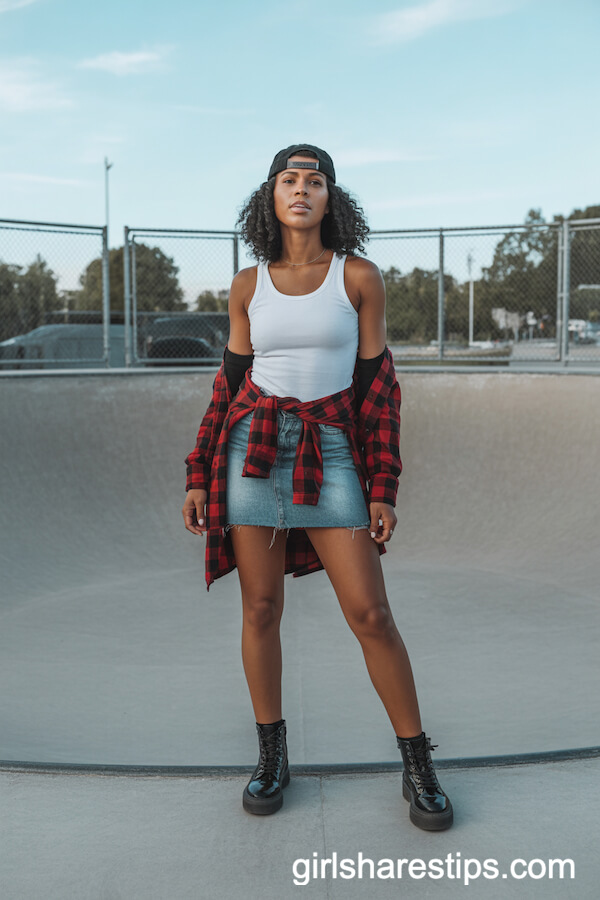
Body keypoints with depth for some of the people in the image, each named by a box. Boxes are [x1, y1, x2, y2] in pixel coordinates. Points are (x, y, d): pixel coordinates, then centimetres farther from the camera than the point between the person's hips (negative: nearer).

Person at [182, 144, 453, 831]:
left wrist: (382, 489, -3)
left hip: (329, 455, -2)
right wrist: (199, 478, 7)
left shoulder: (360, 277, 2)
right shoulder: (248, 285, 7)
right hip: (253, 450, 2)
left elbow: (376, 385, 1)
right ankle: (271, 757, 25)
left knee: (370, 613, -3)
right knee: (261, 608, 6)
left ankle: (418, 767, 14)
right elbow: (230, 383, 11)